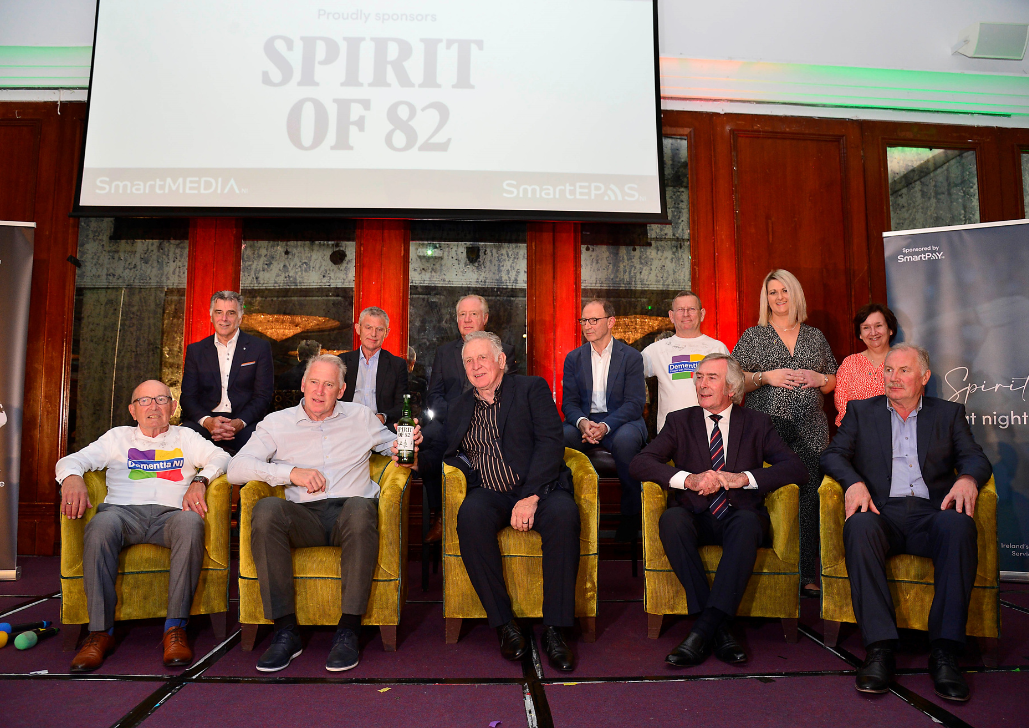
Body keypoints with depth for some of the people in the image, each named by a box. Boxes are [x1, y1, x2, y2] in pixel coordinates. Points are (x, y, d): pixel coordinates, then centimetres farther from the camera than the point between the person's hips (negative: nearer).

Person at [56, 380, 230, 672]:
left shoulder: (185, 437, 25)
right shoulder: (118, 437, 27)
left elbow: (221, 458, 11)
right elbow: (71, 460, 16)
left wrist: (199, 480, -10)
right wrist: (72, 477, -9)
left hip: (170, 513, -1)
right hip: (123, 510, 1)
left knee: (191, 523, -37)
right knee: (101, 525, -36)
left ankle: (175, 629, -35)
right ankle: (101, 632, -30)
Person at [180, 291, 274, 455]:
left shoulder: (260, 348, 8)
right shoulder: (195, 350, 15)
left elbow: (263, 396, 2)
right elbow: (188, 396, 8)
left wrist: (239, 423, -17)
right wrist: (207, 421, -15)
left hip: (244, 423, -1)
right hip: (205, 421, 1)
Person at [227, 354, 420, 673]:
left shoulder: (361, 416, 17)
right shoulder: (277, 423, 13)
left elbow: (396, 448, 25)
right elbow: (236, 469, 2)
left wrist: (407, 446, -1)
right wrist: (292, 473, -9)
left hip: (350, 511, 0)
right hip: (304, 516, 1)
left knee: (360, 508, -36)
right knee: (266, 509, -32)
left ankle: (348, 631, -29)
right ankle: (285, 632, -24)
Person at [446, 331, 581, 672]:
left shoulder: (532, 388, 7)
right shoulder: (460, 407, 21)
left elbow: (550, 442, -5)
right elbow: (450, 453, 19)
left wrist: (530, 497, -17)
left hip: (538, 488, -2)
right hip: (490, 494, 2)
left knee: (563, 514, -34)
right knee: (470, 514, -32)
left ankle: (554, 630, -23)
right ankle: (504, 624, -21)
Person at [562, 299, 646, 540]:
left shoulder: (631, 357, 2)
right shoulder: (573, 358, 12)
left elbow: (634, 403, -7)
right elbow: (569, 402, 6)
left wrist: (606, 426, -25)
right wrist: (582, 422, -19)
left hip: (621, 421, -2)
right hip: (584, 420, 3)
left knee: (625, 440, -38)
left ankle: (630, 515, -19)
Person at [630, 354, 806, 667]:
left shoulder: (757, 423, 11)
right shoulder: (680, 421, 11)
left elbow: (796, 468, -2)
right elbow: (639, 464, -3)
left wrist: (743, 478, -17)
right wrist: (689, 479, -19)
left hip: (738, 516, 0)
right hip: (695, 518, 1)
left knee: (748, 521, -35)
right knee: (671, 518, -33)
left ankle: (703, 629, -35)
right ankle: (719, 629, -30)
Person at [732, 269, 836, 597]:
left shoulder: (815, 337, 17)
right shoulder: (753, 336, 9)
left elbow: (833, 382, 22)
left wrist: (818, 379, 1)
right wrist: (765, 377, -9)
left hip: (810, 429, 3)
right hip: (766, 426, -2)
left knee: (810, 496, -3)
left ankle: (809, 574, 5)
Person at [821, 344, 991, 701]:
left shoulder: (949, 413, 22)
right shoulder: (861, 411, 20)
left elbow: (976, 458, 10)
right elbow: (833, 454, 8)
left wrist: (967, 478, -15)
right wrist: (853, 482, -14)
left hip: (930, 512, 1)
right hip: (882, 512, 0)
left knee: (959, 525, -34)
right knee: (859, 526, -36)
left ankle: (944, 651, -31)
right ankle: (880, 647, -33)